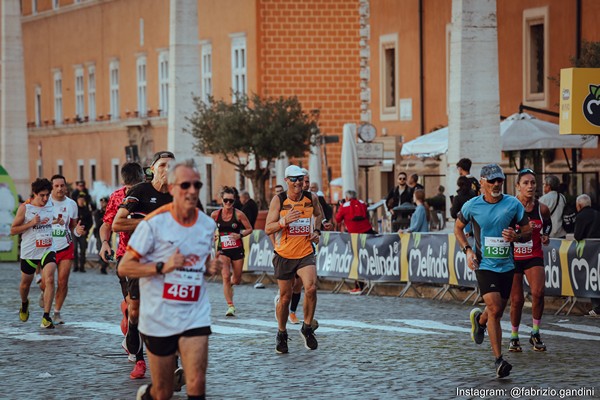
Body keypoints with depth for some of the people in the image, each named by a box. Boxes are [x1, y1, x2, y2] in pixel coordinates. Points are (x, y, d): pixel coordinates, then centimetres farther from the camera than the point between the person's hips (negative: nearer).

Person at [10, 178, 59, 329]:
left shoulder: (50, 204, 3)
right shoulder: (24, 208, -9)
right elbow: (13, 230, -8)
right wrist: (32, 223, -19)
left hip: (48, 250, 1)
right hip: (29, 252, -1)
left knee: (49, 279, -19)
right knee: (25, 283, 16)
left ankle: (46, 317, -19)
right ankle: (24, 304, 50)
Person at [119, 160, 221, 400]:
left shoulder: (208, 224, 5)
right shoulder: (154, 223, -10)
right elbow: (124, 267, -10)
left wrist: (210, 268, -1)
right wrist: (163, 267, -23)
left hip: (195, 315, 3)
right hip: (159, 317, -3)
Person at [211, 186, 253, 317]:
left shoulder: (238, 214, -8)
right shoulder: (215, 215, -3)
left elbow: (249, 229, 0)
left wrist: (240, 235, -15)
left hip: (237, 250, 0)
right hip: (223, 250, 0)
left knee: (236, 280, 11)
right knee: (226, 276, -18)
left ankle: (231, 281, 50)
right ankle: (230, 306, -15)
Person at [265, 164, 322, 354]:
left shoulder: (312, 198, 1)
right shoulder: (278, 200, -7)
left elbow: (318, 215, 24)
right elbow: (268, 229, -8)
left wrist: (317, 231, 6)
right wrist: (285, 220, -25)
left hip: (306, 254, 1)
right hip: (284, 255, -1)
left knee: (311, 288, -22)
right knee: (285, 297, 6)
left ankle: (307, 328, -2)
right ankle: (281, 333, 28)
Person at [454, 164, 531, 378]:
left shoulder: (514, 204, -3)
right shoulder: (472, 206, -4)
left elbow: (528, 232, 5)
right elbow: (458, 228, 13)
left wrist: (516, 236, -18)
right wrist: (467, 250, -2)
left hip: (506, 265, 3)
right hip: (484, 264, -3)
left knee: (497, 312, 12)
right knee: (495, 310, -17)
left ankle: (479, 319, 49)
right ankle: (499, 359, -12)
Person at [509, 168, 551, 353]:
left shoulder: (542, 209, -3)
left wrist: (545, 236, 0)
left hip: (534, 256, 2)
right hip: (512, 257, -1)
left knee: (538, 292, -20)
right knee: (517, 299, 1)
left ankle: (535, 333, -3)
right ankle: (514, 336, 22)